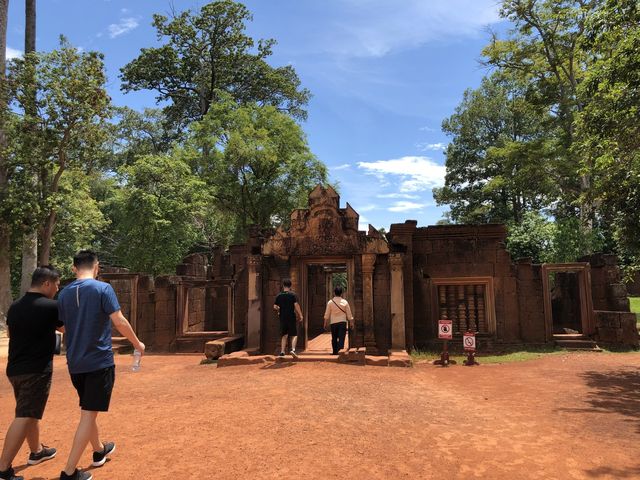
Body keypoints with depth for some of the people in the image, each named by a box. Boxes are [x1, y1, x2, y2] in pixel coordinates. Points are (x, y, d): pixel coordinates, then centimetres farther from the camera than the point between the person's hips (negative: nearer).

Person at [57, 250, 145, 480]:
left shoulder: (64, 293, 5)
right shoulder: (103, 288, -13)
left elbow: (64, 328, 12)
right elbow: (120, 322, -16)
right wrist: (137, 344, -2)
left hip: (75, 363, 7)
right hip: (99, 361, -6)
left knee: (88, 410, 22)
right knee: (89, 414, 1)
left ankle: (99, 451, 41)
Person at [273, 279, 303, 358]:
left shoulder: (279, 295, 5)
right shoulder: (293, 295, -5)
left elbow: (275, 307, 3)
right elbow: (296, 305, -13)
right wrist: (300, 316, -11)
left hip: (282, 318, 3)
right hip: (291, 317, -3)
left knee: (284, 335, 14)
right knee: (294, 335, 3)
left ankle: (282, 352, 9)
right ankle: (293, 349, -16)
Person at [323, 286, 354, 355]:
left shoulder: (330, 302, -1)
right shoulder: (345, 302, -1)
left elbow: (327, 315, 2)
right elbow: (349, 314, 2)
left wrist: (325, 324, 10)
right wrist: (351, 321, 12)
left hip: (333, 322, 1)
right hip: (342, 322, -1)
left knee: (334, 338, 14)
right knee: (341, 337, -3)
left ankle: (335, 352, 21)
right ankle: (340, 349, -19)